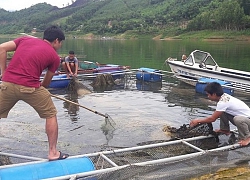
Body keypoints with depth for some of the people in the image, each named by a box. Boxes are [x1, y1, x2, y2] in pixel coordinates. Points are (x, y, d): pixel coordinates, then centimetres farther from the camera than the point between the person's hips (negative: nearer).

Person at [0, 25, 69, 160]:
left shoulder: (25, 39, 18)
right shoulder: (54, 57, 9)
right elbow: (46, 82, 16)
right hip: (30, 87, -3)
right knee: (51, 115, 17)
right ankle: (53, 152, 21)